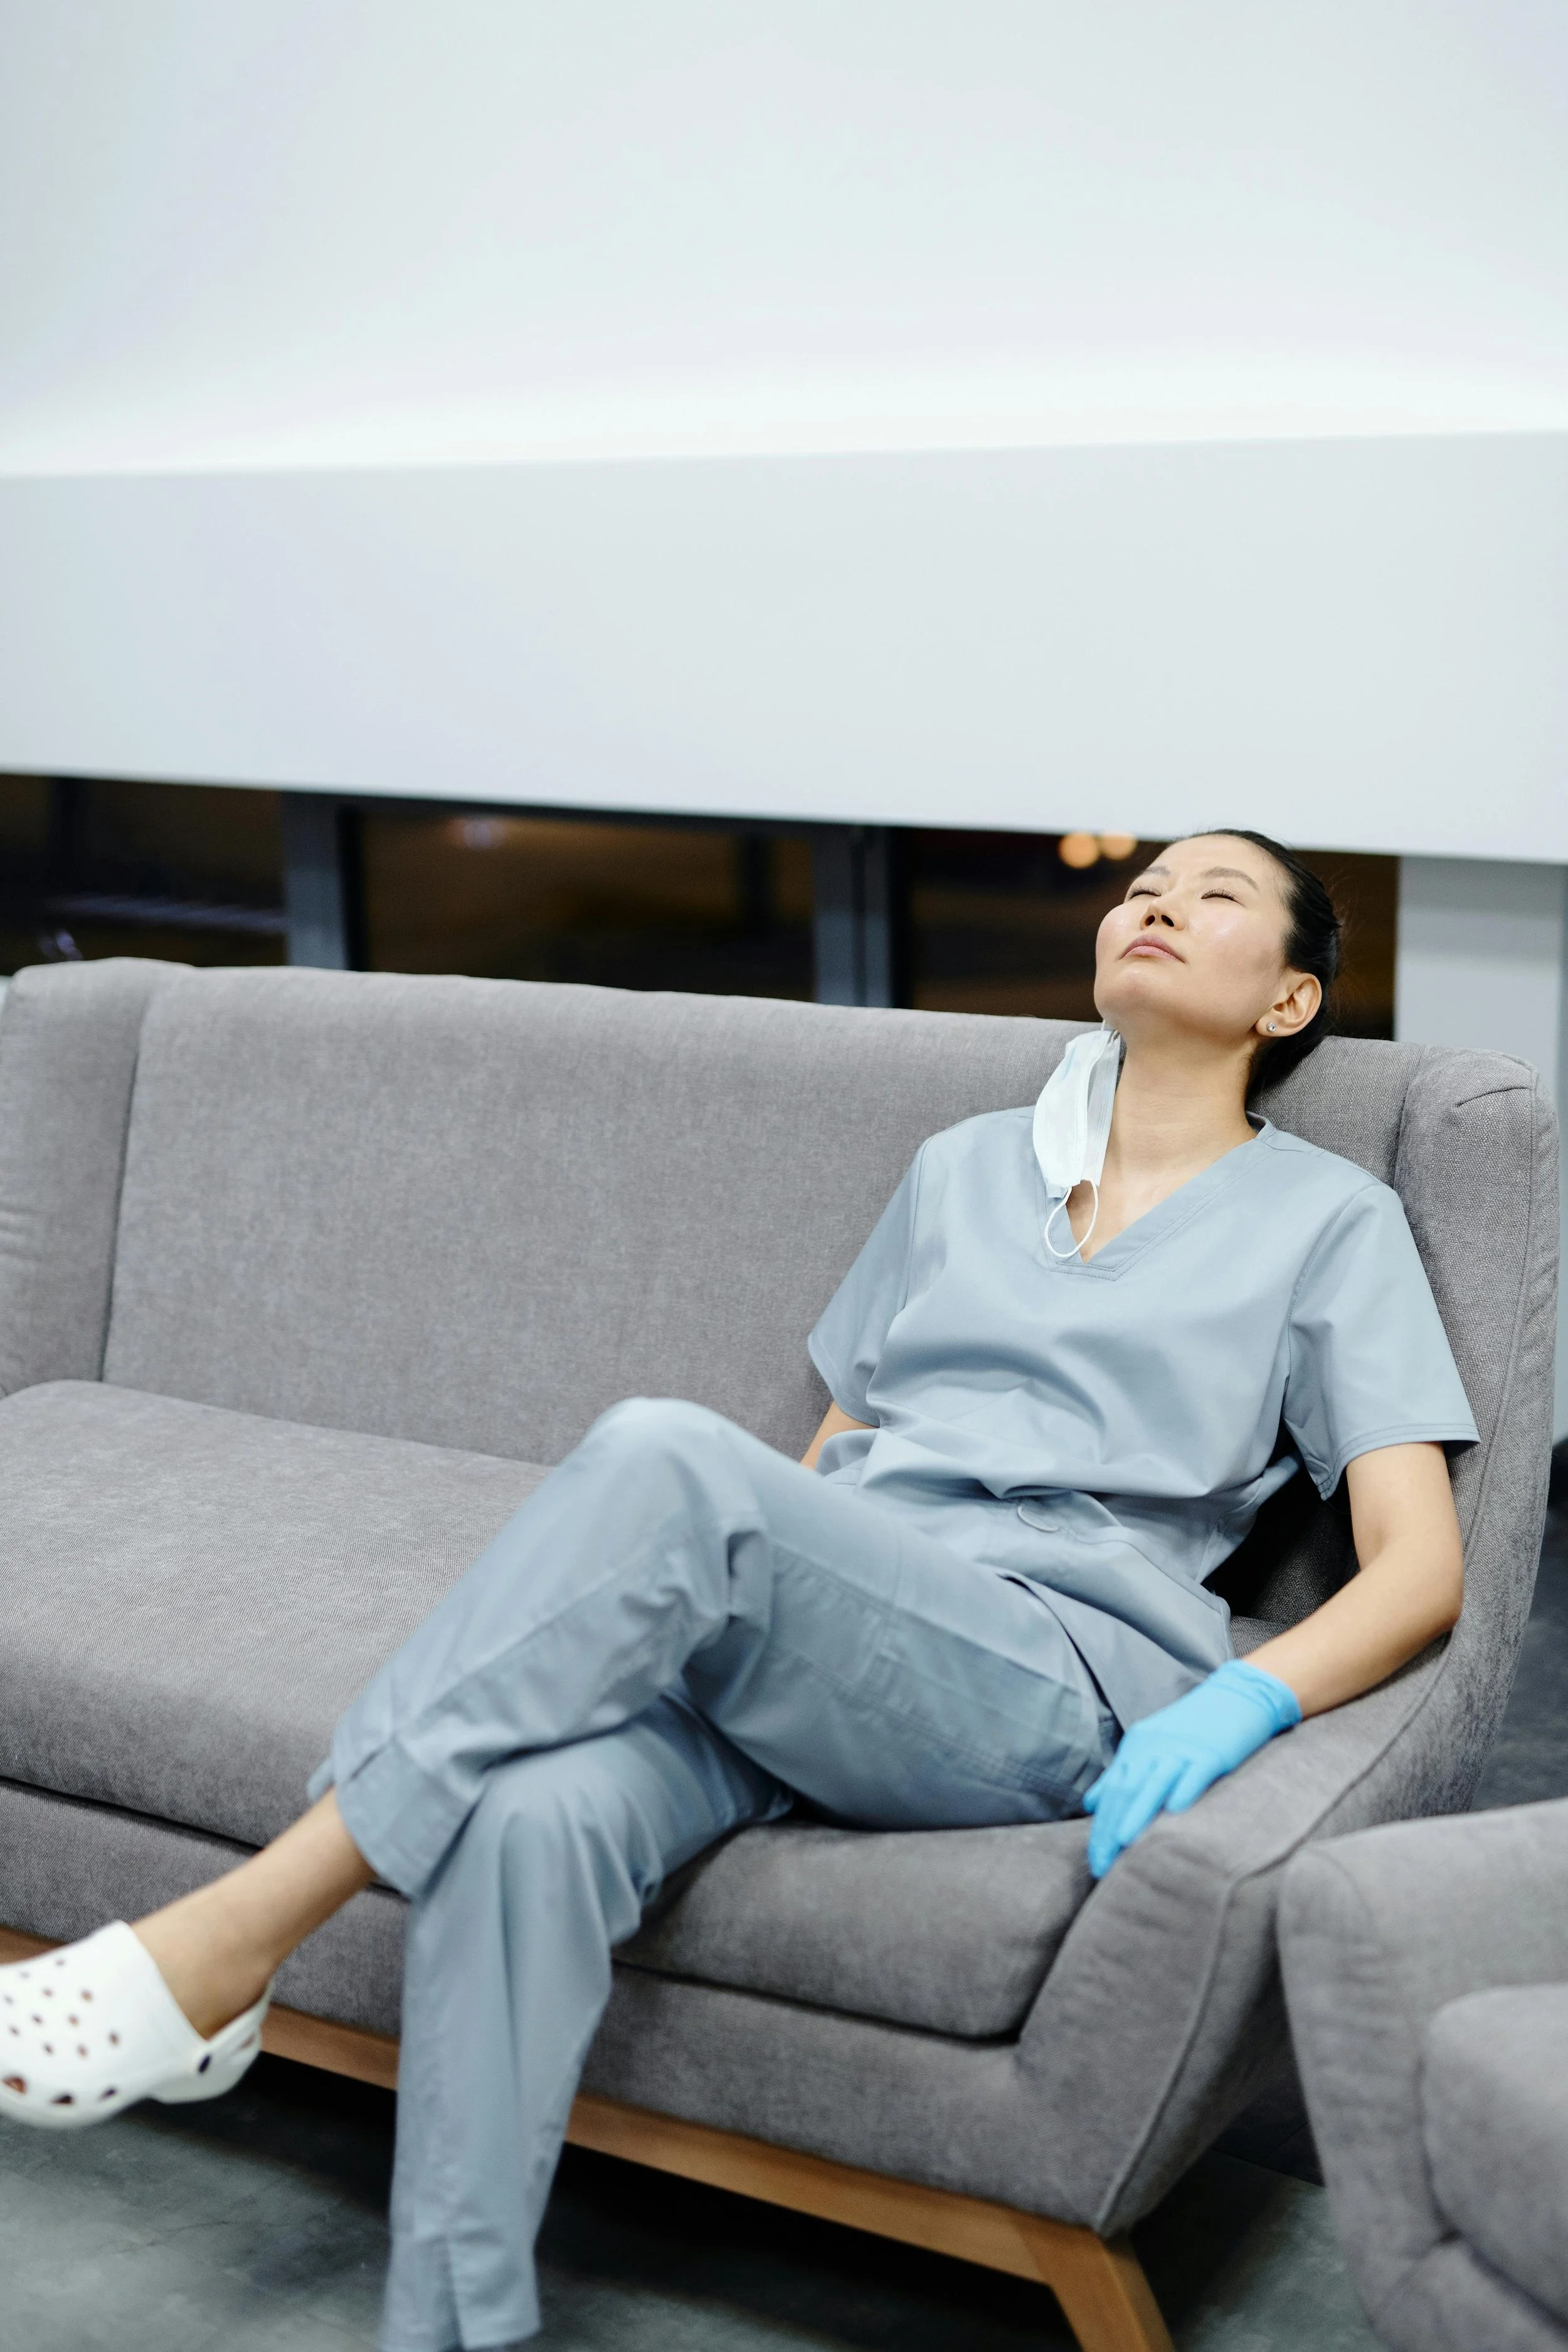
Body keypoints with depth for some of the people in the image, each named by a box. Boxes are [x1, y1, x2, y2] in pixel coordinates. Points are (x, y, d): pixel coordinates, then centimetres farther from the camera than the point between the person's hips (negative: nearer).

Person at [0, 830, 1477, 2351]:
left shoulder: (1329, 1217, 13)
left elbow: (1419, 1565, 3)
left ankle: (221, 1949, -28)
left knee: (664, 1452, -33)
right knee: (530, 1814, -32)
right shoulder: (964, 1167, 26)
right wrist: (719, 1595, 6)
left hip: (1052, 1682, -4)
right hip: (803, 1644, 4)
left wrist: (1243, 1700, -17)